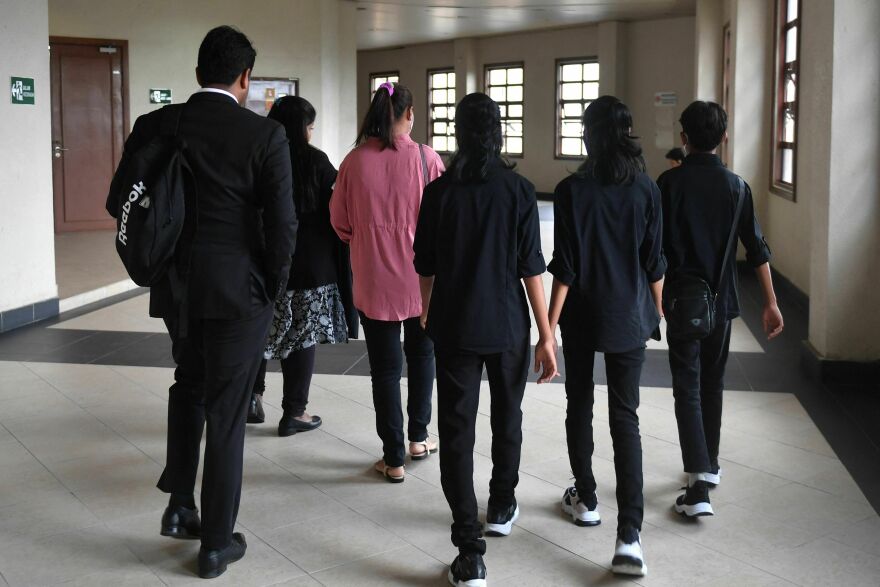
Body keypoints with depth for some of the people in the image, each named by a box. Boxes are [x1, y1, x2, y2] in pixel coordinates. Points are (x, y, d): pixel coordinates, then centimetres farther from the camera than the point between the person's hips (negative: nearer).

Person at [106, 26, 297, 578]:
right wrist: (273, 287, 1)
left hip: (175, 288, 4)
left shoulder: (153, 126, -1)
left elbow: (121, 203, 4)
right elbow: (282, 223, -13)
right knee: (227, 413, 8)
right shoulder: (265, 134, -11)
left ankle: (180, 505, 28)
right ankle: (216, 542, 18)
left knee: (189, 384, 28)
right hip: (238, 289, -3)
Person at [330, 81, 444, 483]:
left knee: (385, 366, 8)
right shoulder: (426, 158, -11)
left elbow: (339, 220, 1)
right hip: (420, 275, 0)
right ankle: (418, 437, 31)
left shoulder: (355, 160, -8)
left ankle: (393, 459, 13)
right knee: (421, 354, 22)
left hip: (374, 279, 0)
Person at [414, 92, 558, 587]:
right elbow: (531, 267, -9)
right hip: (507, 324, 0)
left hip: (453, 325, 0)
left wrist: (428, 316, 19)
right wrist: (547, 335, -4)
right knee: (507, 418, 22)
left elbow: (425, 266, 2)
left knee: (457, 430, 1)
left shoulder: (440, 191, -4)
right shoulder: (519, 189, -7)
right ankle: (502, 509, 39)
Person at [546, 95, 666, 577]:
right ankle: (629, 536, -6)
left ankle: (586, 501, 33)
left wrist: (549, 324, -6)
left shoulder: (572, 191, -11)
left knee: (580, 406, 18)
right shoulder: (646, 190, -4)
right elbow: (654, 262, 2)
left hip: (582, 316, -2)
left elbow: (564, 267, -12)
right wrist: (657, 310, 16)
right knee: (625, 419, 3)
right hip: (630, 317, 2)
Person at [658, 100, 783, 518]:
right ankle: (709, 464, 30)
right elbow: (756, 248, -2)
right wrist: (770, 302, 1)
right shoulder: (735, 185, 1)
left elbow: (658, 247, -10)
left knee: (688, 388, -3)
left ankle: (700, 483, -12)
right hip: (721, 300, 4)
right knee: (713, 383, 18)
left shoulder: (670, 183, -9)